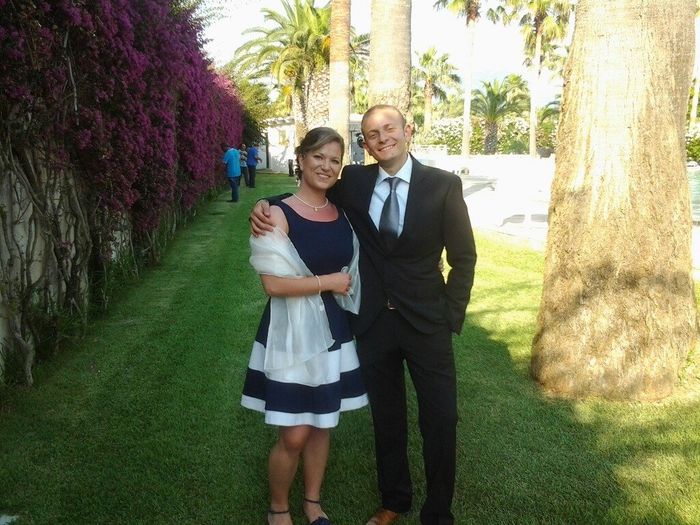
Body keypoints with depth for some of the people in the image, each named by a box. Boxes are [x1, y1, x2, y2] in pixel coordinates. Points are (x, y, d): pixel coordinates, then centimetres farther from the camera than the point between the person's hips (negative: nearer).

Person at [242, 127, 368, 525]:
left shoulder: (343, 213, 5)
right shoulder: (280, 215, -12)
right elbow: (274, 283, -20)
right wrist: (328, 282, -14)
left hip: (334, 332, 5)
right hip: (293, 335, -5)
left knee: (322, 425, 17)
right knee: (294, 435, 1)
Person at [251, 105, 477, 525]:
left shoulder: (444, 185, -8)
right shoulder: (354, 182, -1)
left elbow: (463, 258, -3)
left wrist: (451, 317, -6)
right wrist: (266, 206, -7)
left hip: (426, 324, -2)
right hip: (373, 323, 2)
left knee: (440, 421, 7)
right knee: (387, 419, 18)